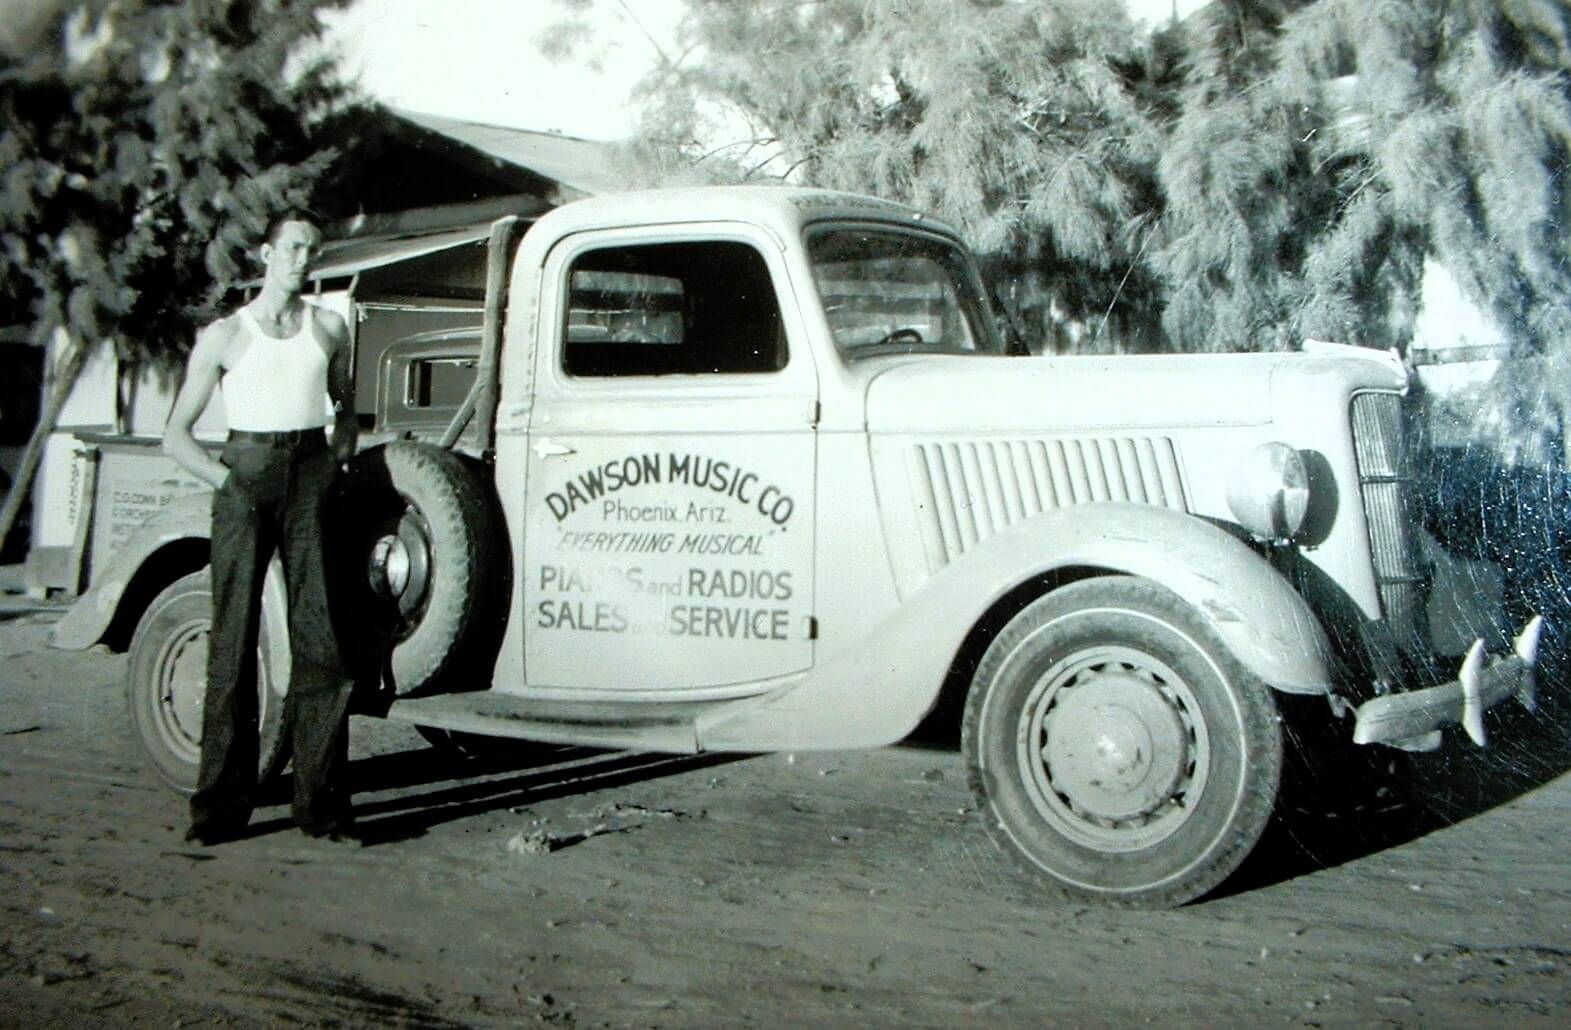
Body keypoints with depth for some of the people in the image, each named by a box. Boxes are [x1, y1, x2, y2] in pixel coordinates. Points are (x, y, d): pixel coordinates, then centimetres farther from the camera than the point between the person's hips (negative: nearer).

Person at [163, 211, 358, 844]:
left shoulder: (329, 328, 14)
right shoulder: (224, 336, 6)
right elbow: (175, 435, 7)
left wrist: (336, 462, 11)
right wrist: (226, 478, -5)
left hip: (310, 479, 2)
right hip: (244, 477, -2)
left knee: (319, 637, -3)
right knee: (233, 641, -2)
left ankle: (322, 803, 2)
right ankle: (221, 806, 4)